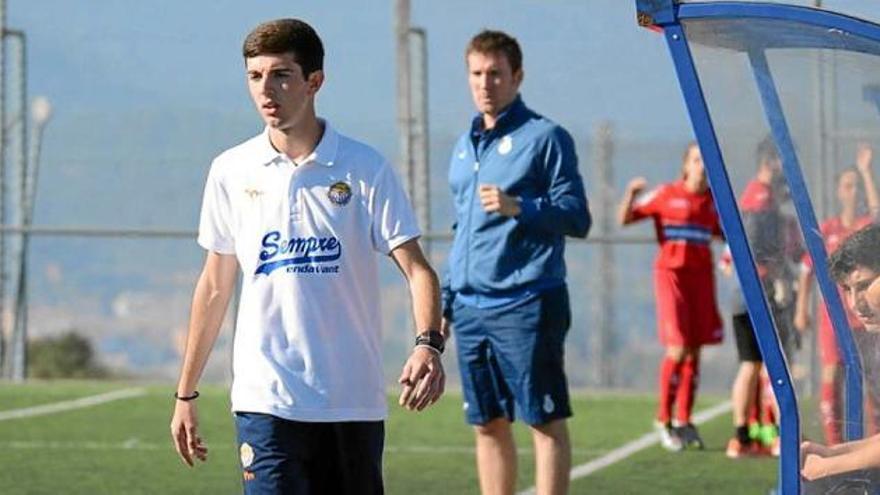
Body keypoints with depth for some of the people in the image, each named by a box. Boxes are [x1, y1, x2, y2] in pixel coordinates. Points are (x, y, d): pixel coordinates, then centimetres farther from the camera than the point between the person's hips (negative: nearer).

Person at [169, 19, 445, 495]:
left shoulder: (366, 169, -2)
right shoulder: (231, 171, 5)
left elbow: (416, 268, -5)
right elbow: (215, 286, 14)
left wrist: (428, 344, -25)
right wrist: (185, 392, 15)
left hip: (354, 402, 0)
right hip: (266, 398, 0)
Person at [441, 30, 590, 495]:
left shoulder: (545, 137, -4)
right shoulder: (464, 146, 17)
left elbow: (576, 217, -9)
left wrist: (519, 208, -24)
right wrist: (445, 299, 20)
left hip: (527, 304, -7)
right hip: (470, 310, 7)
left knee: (545, 422, -4)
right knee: (487, 424, 10)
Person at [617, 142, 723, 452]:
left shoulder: (715, 202, 11)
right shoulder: (666, 195, 0)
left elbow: (724, 233, 27)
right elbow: (624, 219, 3)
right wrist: (631, 194, -14)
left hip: (701, 275, 4)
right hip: (671, 272, -4)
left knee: (694, 350, 5)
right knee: (678, 348, -12)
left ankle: (683, 421, 15)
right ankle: (663, 420, 1)